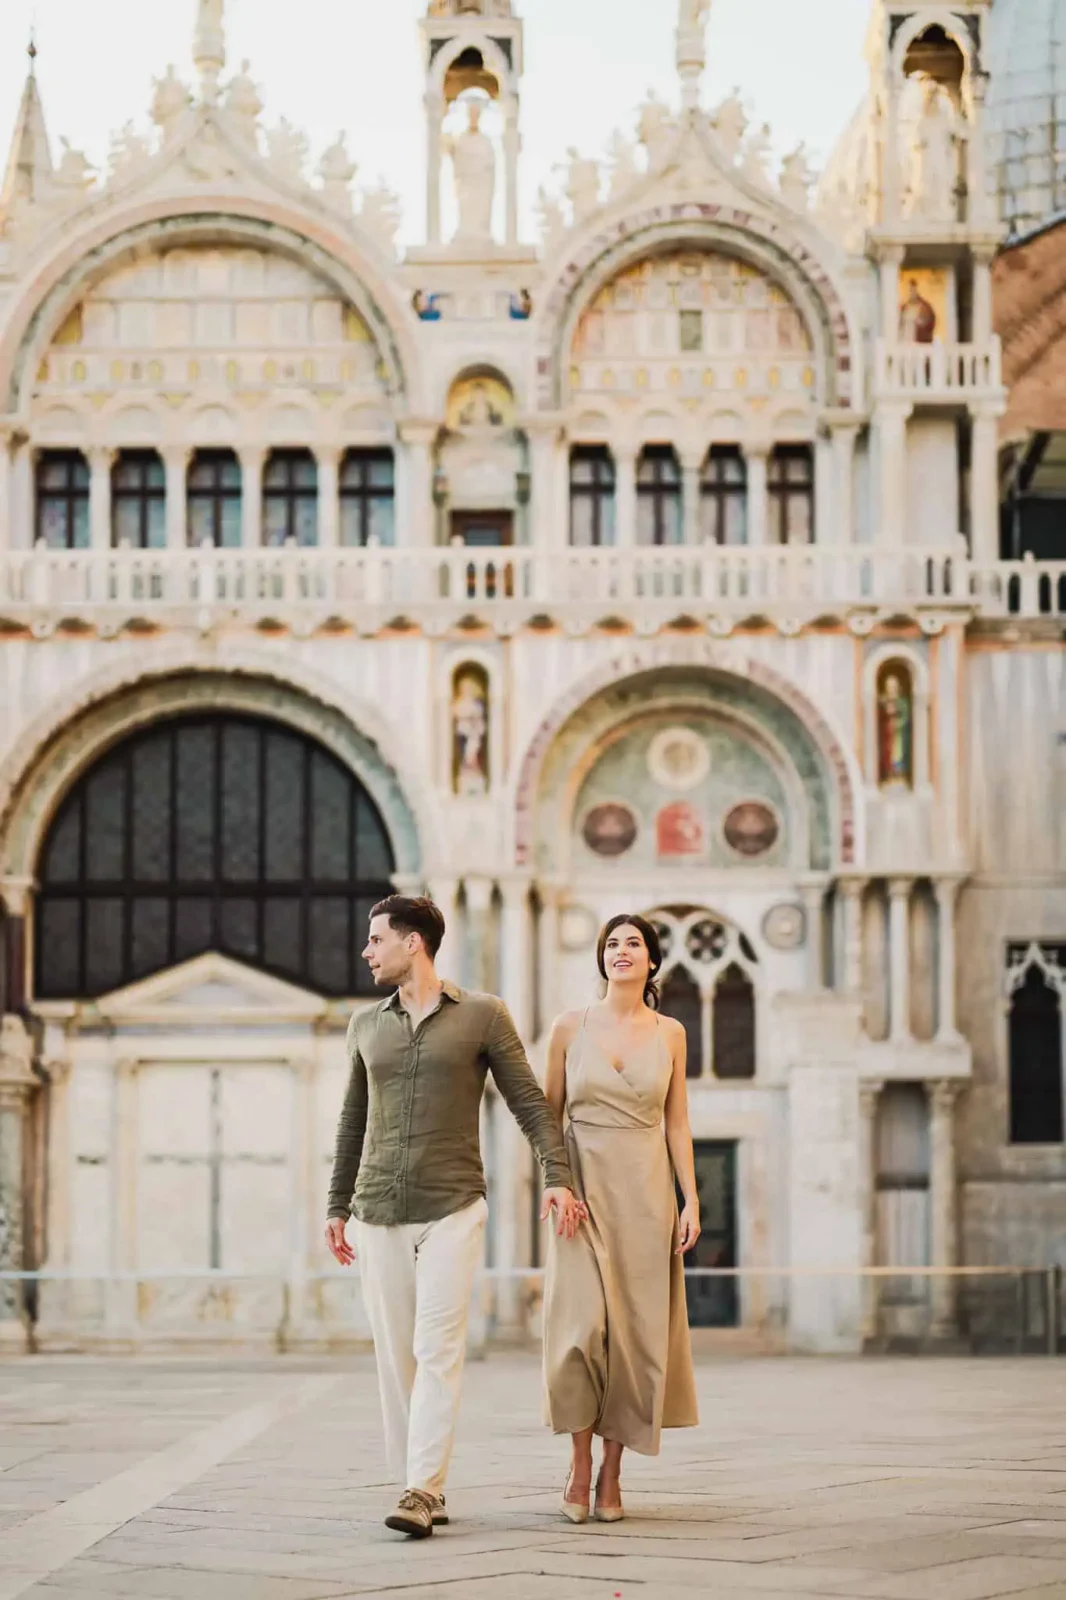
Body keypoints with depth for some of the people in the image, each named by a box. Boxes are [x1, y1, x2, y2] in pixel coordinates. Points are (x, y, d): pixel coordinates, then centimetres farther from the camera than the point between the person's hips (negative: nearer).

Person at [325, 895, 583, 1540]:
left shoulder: (483, 1015, 1)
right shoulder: (366, 1025, 13)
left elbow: (530, 1103, 1)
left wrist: (558, 1177, -11)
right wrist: (337, 1205, 19)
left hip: (453, 1210, -4)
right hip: (379, 1214, 4)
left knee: (438, 1351, -12)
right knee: (396, 1356, 3)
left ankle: (421, 1492, -16)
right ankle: (423, 1487, 10)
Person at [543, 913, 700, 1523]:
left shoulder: (670, 1033, 7)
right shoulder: (571, 1027, 4)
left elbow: (677, 1123, 8)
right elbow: (550, 1113, 7)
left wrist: (691, 1201, 1)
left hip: (646, 1190, 1)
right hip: (584, 1186, -1)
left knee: (635, 1329, 0)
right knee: (583, 1325, -10)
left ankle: (612, 1473, 9)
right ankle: (580, 1465, 5)